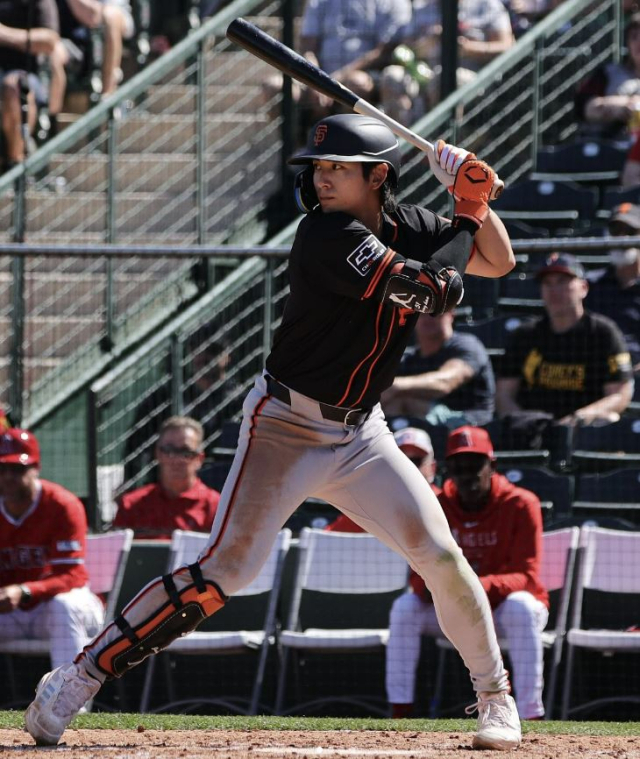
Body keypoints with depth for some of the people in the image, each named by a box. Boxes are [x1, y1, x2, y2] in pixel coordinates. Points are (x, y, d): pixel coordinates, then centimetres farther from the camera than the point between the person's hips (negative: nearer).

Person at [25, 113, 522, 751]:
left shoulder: (407, 226, 3)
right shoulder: (325, 234, -20)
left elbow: (499, 263, 12)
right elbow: (434, 292, -23)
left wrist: (472, 191, -3)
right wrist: (469, 218, -9)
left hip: (360, 434, 6)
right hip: (286, 426, -6)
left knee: (441, 556, -4)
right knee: (224, 568, -17)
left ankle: (494, 695, 14)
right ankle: (78, 678, -15)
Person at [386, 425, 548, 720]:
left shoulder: (520, 505, -17)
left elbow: (526, 578, -24)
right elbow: (420, 576, -11)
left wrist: (480, 586, -44)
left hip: (502, 603, -3)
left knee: (520, 607, -37)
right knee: (405, 607, -21)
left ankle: (531, 717, -39)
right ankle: (399, 713, -20)